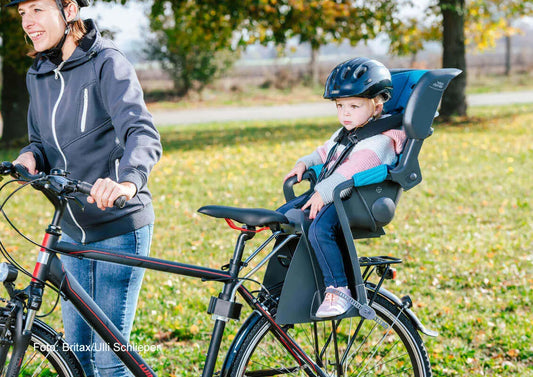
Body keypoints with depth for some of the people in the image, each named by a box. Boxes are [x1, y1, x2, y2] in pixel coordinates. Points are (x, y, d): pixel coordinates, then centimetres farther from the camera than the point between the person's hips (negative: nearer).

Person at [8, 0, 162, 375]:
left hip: (119, 229, -7)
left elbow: (143, 133, -28)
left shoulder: (107, 63, -14)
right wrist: (30, 157, -6)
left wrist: (128, 181, -49)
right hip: (73, 232, 7)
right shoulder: (38, 75, 8)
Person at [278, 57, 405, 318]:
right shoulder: (343, 134, 21)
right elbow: (325, 153, 36)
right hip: (325, 194, 10)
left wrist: (324, 193, -32)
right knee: (282, 216, 4)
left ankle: (338, 290, -27)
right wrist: (304, 163, 16)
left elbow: (354, 169, -24)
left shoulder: (379, 140, -11)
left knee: (319, 229, -34)